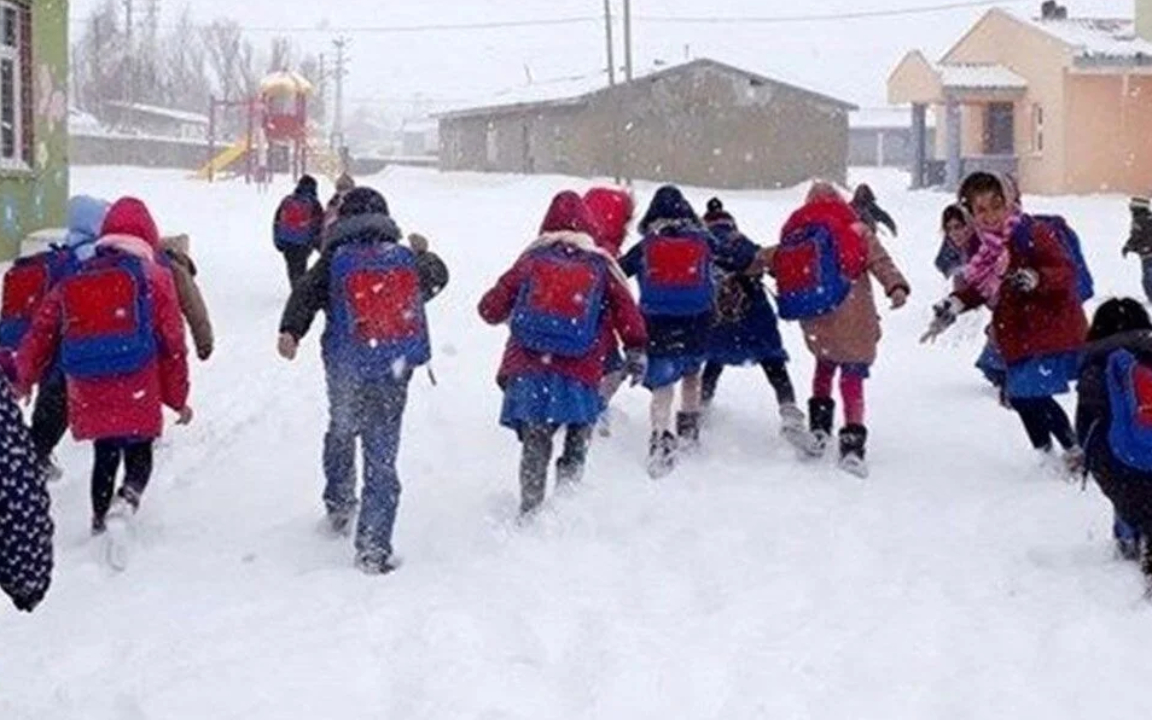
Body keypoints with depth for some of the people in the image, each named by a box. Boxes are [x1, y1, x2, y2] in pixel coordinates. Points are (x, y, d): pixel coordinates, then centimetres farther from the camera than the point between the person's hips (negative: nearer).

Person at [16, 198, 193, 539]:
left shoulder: (70, 284, 11)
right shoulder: (154, 277, 1)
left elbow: (39, 336, 12)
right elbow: (172, 344, 0)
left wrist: (22, 381, 24)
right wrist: (178, 398, 9)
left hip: (89, 398, 3)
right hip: (138, 397, -3)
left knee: (105, 457, 21)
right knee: (139, 455, 9)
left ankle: (100, 521, 25)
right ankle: (127, 498, -20)